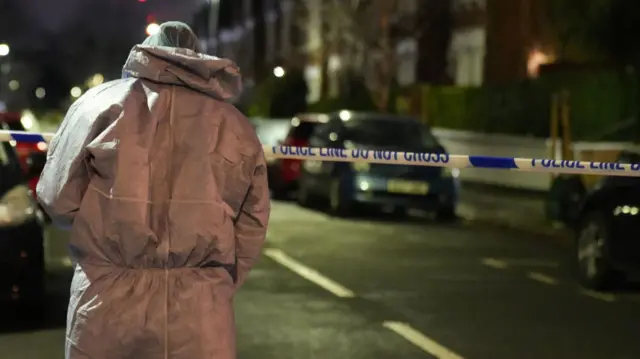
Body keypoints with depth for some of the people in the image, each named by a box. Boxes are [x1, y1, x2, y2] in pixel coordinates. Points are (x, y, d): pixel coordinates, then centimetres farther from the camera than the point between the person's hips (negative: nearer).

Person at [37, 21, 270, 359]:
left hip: (106, 305, -1)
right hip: (199, 314, 1)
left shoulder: (101, 101, 3)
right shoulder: (235, 125, 8)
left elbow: (59, 199, 2)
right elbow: (250, 228, 6)